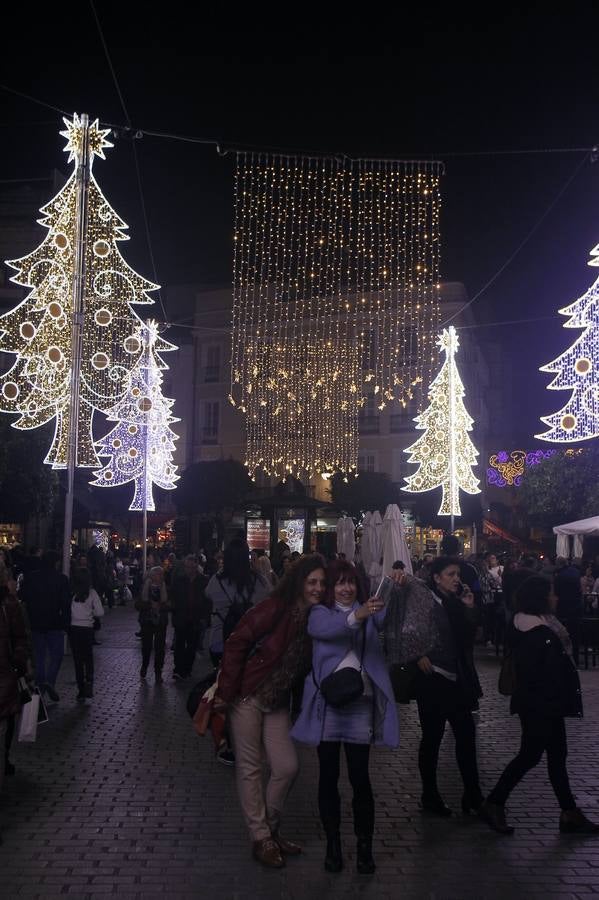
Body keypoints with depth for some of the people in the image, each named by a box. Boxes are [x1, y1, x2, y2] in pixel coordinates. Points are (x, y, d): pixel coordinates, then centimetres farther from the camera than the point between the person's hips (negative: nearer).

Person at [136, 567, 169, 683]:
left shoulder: (165, 589, 3)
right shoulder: (144, 588, 1)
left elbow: (169, 605, 6)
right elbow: (138, 605, -3)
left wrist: (161, 606, -13)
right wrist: (150, 604, -16)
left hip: (161, 622, 0)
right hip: (147, 621, 0)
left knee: (160, 647, -3)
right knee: (146, 646, 5)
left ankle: (158, 673, 4)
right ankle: (144, 666, 31)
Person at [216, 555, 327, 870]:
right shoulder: (275, 609, -20)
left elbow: (305, 664, 6)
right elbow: (236, 644, -19)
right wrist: (226, 691, -19)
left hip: (277, 702, 6)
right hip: (247, 696, -6)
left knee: (287, 767, 7)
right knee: (250, 768, 5)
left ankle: (270, 829, 28)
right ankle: (261, 839, 18)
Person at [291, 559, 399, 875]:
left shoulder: (367, 611, 9)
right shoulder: (320, 613, 2)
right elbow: (326, 630, -20)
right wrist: (355, 617, -38)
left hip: (360, 703, 1)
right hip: (327, 702, -1)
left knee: (360, 777, 1)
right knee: (328, 776, 8)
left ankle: (364, 845, 16)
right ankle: (333, 844, 21)